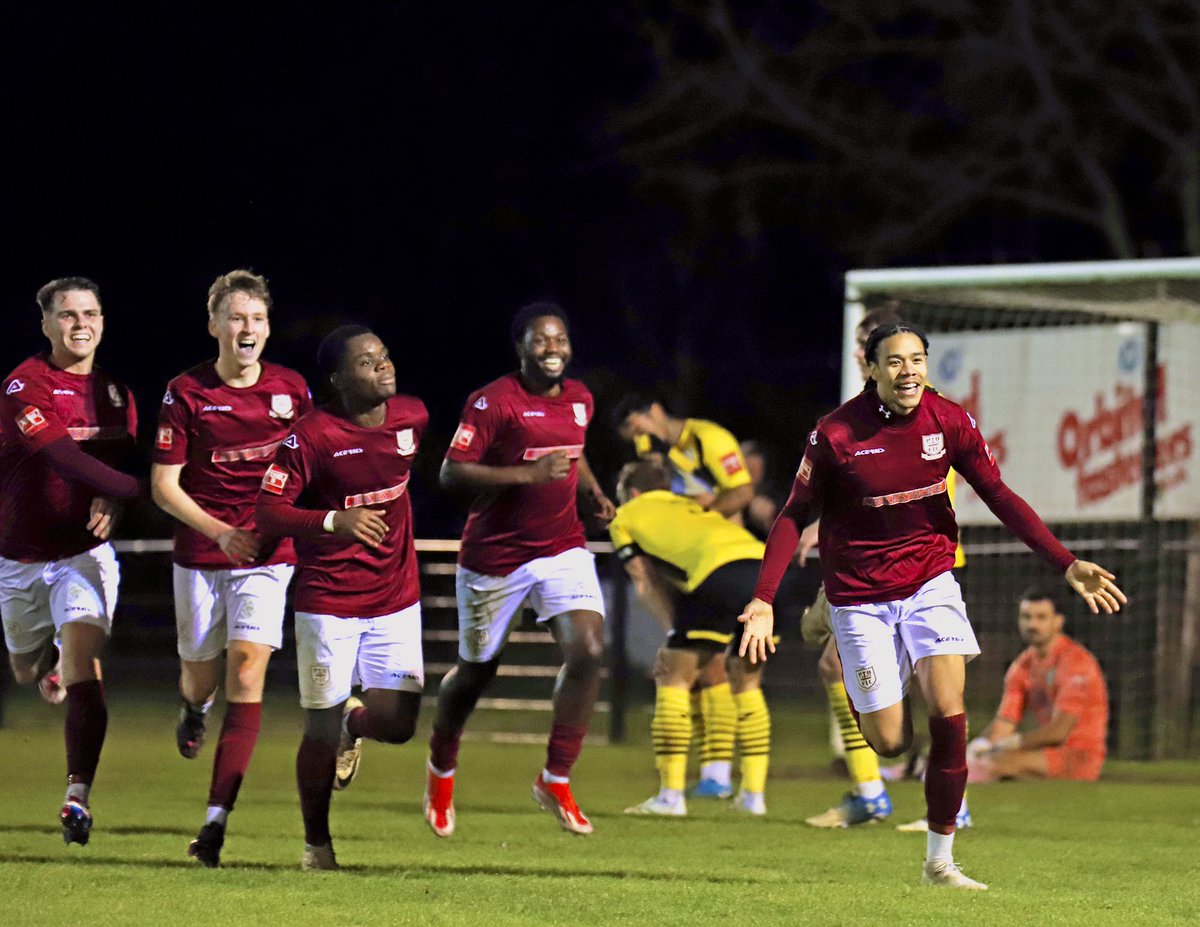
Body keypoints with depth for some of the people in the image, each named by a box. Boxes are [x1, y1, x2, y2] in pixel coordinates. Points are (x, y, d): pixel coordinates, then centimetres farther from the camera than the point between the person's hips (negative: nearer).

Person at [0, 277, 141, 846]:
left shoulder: (115, 391, 4)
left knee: (84, 664, -18)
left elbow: (125, 457, 9)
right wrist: (141, 491, -32)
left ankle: (78, 798, -21)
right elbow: (64, 458, -25)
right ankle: (50, 661, 55)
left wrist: (111, 502, -15)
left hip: (85, 551, 1)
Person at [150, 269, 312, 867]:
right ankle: (193, 708, 52)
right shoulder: (186, 392, -5)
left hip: (269, 554, 0)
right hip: (200, 556, 0)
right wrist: (220, 531, -18)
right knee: (201, 676, 10)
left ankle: (216, 820, -17)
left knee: (248, 670, -15)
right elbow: (163, 485, -5)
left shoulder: (292, 389, 0)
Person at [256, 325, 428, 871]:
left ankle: (354, 724, 30)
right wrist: (335, 521, -33)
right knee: (321, 731, 0)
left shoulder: (411, 417, 0)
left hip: (395, 598, 4)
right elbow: (267, 512, -20)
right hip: (328, 603, -4)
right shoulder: (312, 436, -16)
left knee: (396, 724, -6)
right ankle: (316, 842, 20)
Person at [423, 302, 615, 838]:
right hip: (495, 558, -4)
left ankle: (556, 781, -6)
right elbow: (451, 472, -19)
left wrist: (593, 494, 7)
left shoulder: (579, 399, 6)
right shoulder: (495, 402, -14)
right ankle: (441, 769, 40)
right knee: (476, 670, 10)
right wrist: (527, 475, -27)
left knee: (588, 650, -18)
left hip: (562, 548, 4)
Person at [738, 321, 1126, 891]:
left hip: (930, 582, 2)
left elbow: (999, 497, 0)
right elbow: (795, 515, -8)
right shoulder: (837, 434, -16)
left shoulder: (949, 422, -8)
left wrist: (1067, 565, -6)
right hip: (860, 596, -2)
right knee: (890, 742, -2)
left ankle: (940, 859, -4)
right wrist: (764, 599, -17)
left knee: (949, 712, -16)